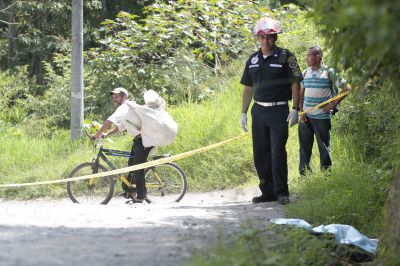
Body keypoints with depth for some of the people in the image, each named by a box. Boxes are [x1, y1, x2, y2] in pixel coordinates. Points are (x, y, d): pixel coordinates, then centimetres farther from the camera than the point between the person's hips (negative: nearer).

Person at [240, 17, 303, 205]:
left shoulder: (286, 57, -4)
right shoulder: (253, 60, 11)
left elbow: (295, 84, -5)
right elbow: (248, 88, 17)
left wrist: (295, 109, -12)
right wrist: (244, 113, 13)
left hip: (279, 111, -5)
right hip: (258, 110, 5)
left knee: (278, 153, -10)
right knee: (260, 154, 6)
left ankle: (281, 192, -3)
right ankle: (267, 192, 14)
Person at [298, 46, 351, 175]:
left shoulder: (329, 72, -5)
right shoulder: (305, 73, 9)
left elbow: (346, 88, -3)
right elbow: (301, 94, 13)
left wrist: (333, 104, -8)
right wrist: (301, 112, 1)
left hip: (322, 117, -4)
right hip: (306, 117, 4)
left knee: (324, 147, 3)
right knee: (304, 147, 7)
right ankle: (304, 175, 14)